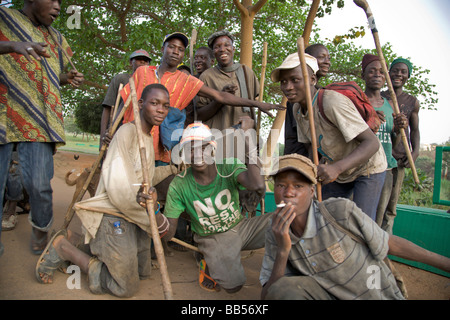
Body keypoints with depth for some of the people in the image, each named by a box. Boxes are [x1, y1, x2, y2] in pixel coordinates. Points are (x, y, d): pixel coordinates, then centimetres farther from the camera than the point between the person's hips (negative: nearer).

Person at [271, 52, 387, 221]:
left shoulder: (333, 102, -32)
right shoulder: (297, 109, -7)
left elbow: (371, 143, -34)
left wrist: (336, 168, -48)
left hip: (367, 168, -7)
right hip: (339, 171, 7)